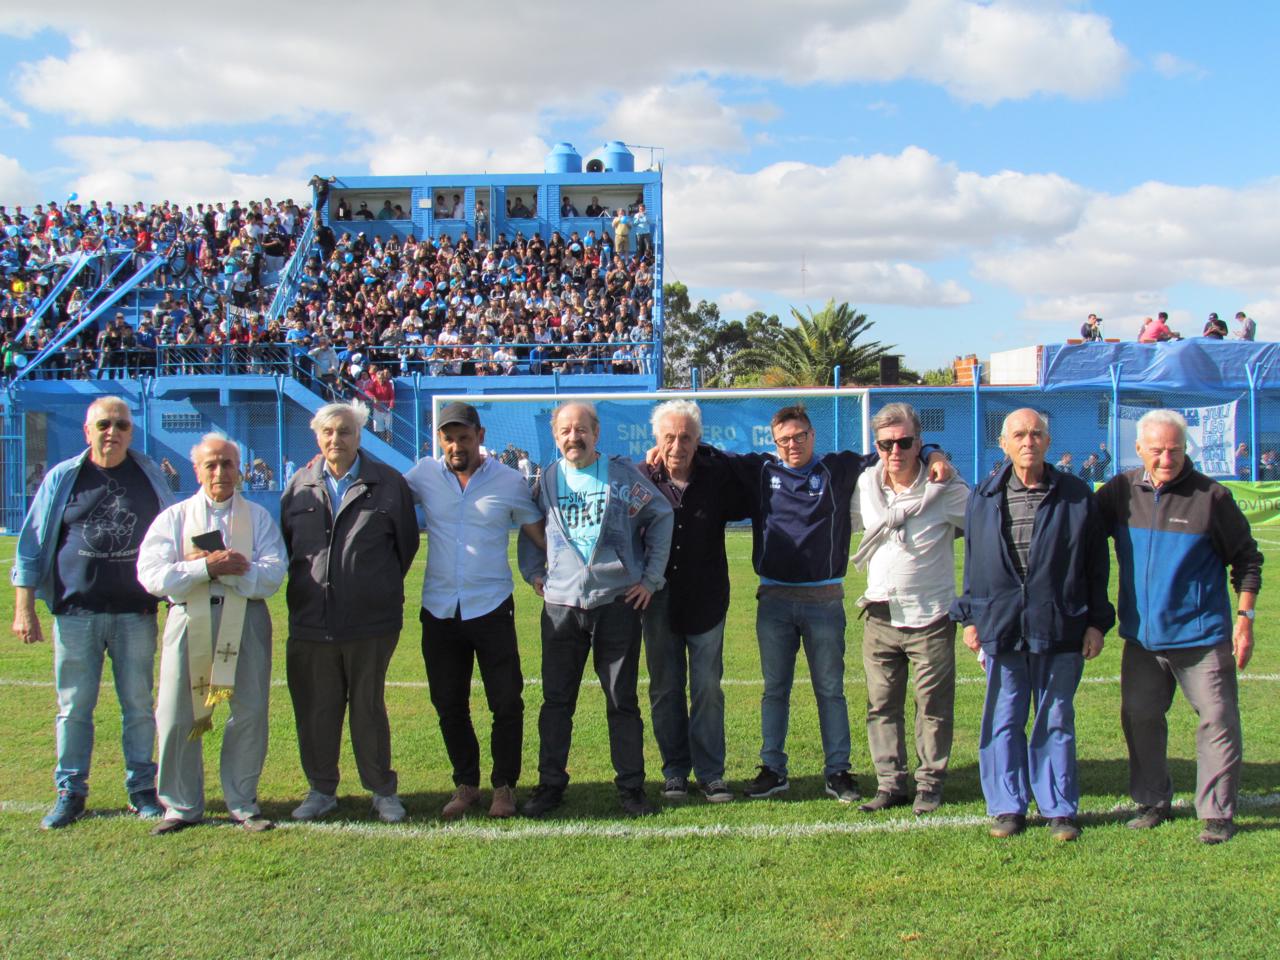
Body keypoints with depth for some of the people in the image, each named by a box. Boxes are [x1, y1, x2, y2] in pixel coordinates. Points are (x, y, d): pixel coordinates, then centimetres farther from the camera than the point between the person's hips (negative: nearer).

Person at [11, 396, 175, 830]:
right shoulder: (62, 478, 5)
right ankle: (70, 792, 17)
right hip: (76, 610, 0)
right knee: (74, 706, 5)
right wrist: (24, 608, 2)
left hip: (136, 611, 0)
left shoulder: (150, 475, 7)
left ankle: (142, 789, 16)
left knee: (138, 705, 5)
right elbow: (32, 545, 7)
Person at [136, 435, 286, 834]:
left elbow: (272, 575, -6)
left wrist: (226, 569, -15)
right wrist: (207, 567, -15)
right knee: (177, 717, 1)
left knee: (250, 714, 2)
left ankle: (243, 803, 16)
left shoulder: (258, 517, 9)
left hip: (246, 623, 0)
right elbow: (151, 575, -6)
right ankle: (181, 805, 15)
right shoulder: (174, 518, 9)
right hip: (189, 622, 0)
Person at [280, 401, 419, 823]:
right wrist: (303, 588, 14)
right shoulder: (300, 485, 6)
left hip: (370, 620, -2)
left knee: (368, 708, 7)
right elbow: (283, 543, 16)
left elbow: (407, 543, 7)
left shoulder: (387, 483, 0)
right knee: (314, 709, 9)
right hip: (310, 621, 2)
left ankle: (383, 791, 20)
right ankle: (321, 789, 25)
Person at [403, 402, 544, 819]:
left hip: (491, 609, -2)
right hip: (439, 611, 2)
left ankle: (504, 786, 18)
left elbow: (540, 533, 4)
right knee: (449, 706, 12)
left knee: (506, 703, 1)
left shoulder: (509, 481, -2)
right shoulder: (424, 475, 2)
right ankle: (465, 785, 27)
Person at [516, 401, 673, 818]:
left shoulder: (622, 474, 0)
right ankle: (550, 785, 17)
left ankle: (631, 787, 14)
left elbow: (661, 517, 4)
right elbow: (528, 529, 20)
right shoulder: (547, 479, 7)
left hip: (618, 602, -2)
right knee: (556, 700, 6)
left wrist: (651, 577, 1)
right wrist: (533, 572, 9)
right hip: (561, 606, 2)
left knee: (623, 701, 4)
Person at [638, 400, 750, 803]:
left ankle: (711, 773, 13)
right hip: (660, 600, 1)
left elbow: (744, 508, 13)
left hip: (706, 601, 0)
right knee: (665, 690, 9)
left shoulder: (718, 475, -4)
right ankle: (675, 771, 20)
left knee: (708, 689, 3)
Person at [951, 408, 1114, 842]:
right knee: (1003, 720, 7)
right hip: (1001, 627, 2)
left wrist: (1096, 622, 1)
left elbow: (1096, 564, 4)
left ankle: (1059, 809, 18)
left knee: (1056, 721, 7)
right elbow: (974, 562, 13)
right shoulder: (983, 497, 6)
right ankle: (1008, 807, 18)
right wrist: (970, 617, 11)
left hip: (1059, 629, -2)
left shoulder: (1076, 496, 0)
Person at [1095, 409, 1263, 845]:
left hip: (1202, 635, -4)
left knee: (1217, 722, 0)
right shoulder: (1120, 491, -1)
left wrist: (1244, 618, -5)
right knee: (1139, 718, 12)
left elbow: (1247, 561, 0)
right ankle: (1152, 801, 28)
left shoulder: (1211, 497, -8)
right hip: (1142, 636, 4)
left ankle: (1217, 813, 12)